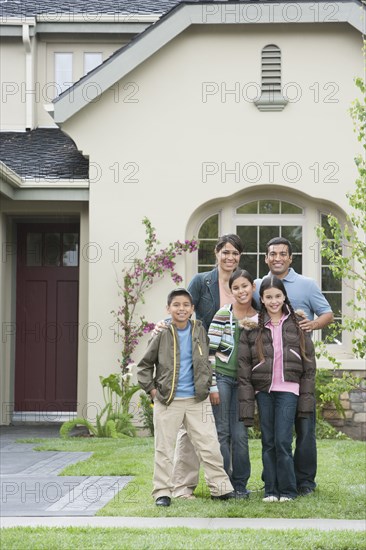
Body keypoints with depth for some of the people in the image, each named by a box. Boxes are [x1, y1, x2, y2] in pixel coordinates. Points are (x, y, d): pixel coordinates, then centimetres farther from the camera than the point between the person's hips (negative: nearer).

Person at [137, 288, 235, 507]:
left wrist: (207, 386, 15)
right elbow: (144, 366, 6)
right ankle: (163, 492, 11)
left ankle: (221, 487, 10)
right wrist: (152, 389, -1)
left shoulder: (200, 331, 5)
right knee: (164, 448, 3)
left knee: (210, 445, 1)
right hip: (167, 400, -2)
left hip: (197, 399, 2)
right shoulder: (162, 334, -4)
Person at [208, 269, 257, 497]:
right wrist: (212, 385, -10)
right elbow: (210, 351, -8)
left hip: (243, 382, 4)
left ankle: (240, 484, 14)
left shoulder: (259, 318, 7)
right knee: (221, 432, 0)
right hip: (222, 377, -4)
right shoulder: (223, 315, -7)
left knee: (240, 434, 4)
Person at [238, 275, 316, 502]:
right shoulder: (252, 327, 3)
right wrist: (246, 403, -3)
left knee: (283, 441, -8)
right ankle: (271, 490, 14)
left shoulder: (297, 324, 4)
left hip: (288, 390, -2)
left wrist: (307, 398, 0)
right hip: (263, 391, 2)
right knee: (268, 443, 6)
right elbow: (244, 366, 2)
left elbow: (309, 364, 6)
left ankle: (287, 490, 3)